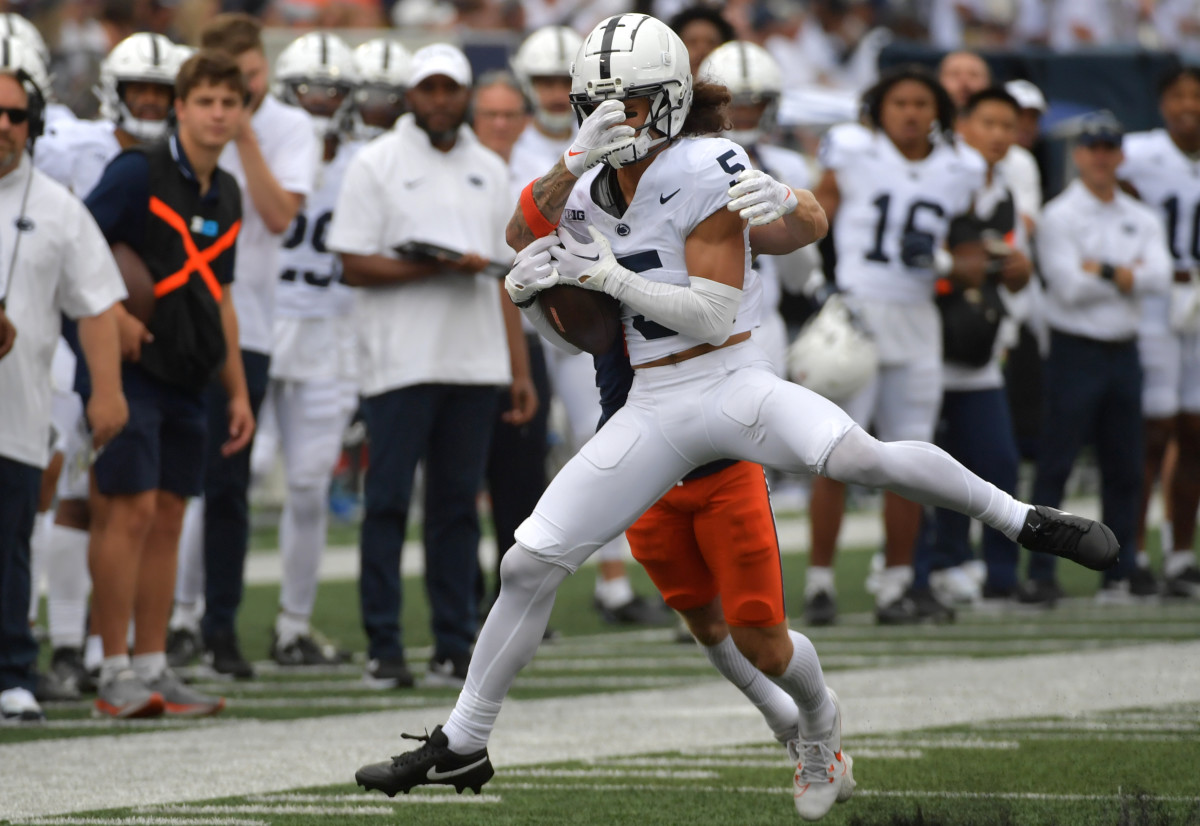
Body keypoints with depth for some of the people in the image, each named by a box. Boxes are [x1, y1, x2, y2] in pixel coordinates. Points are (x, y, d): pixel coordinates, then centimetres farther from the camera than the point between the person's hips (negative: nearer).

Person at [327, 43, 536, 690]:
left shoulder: (489, 171, 15)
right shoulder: (378, 164, 1)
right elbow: (356, 265, -6)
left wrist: (520, 369, 11)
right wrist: (438, 267, -16)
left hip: (474, 362, 4)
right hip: (400, 362, -4)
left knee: (457, 505, 5)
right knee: (388, 502, -4)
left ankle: (454, 645, 9)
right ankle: (383, 647, -1)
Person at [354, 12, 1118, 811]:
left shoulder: (706, 171, -12)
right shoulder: (583, 191, 7)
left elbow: (714, 316, -16)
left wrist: (609, 275, -20)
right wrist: (537, 293, -7)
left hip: (734, 382, -5)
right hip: (652, 409, 6)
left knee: (859, 456, -34)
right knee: (529, 565, 2)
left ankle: (1023, 519, -14)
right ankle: (462, 745, 16)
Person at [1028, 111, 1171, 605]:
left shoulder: (1142, 220, 11)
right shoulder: (1059, 217, -3)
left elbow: (1159, 279, -5)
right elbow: (1069, 287, -14)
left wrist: (1102, 271, -13)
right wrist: (1130, 274, -5)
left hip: (1123, 352, 5)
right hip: (1075, 349, -5)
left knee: (1125, 467, 7)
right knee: (1055, 466, -6)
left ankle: (1122, 571, 13)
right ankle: (1040, 573, -6)